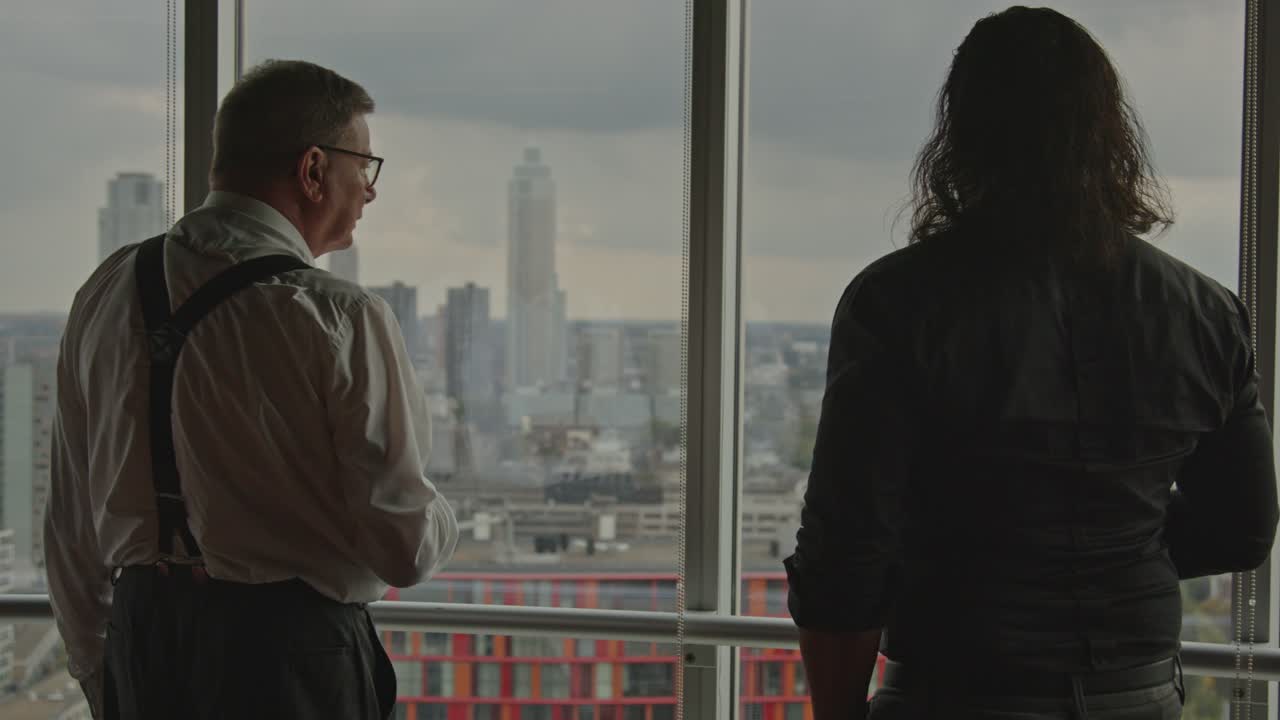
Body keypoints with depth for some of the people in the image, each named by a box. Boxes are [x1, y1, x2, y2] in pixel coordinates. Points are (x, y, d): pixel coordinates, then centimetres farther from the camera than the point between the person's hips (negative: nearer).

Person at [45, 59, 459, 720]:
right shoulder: (341, 319, -15)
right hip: (292, 654, -6)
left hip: (138, 644, 6)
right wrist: (441, 524, 11)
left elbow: (70, 518, 9)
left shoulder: (107, 292, 3)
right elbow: (407, 547, -13)